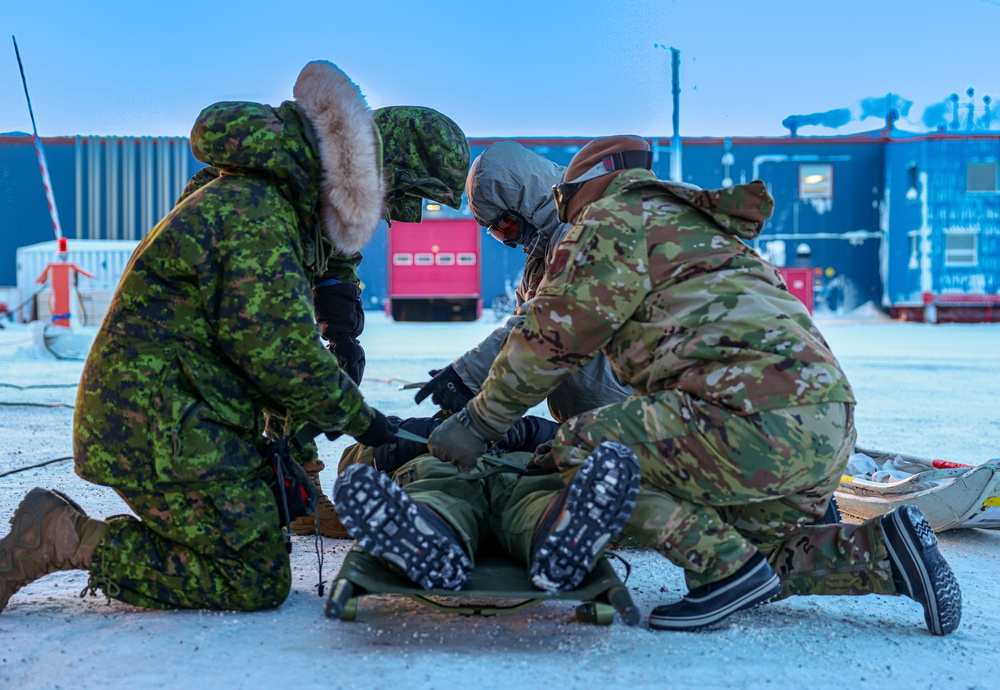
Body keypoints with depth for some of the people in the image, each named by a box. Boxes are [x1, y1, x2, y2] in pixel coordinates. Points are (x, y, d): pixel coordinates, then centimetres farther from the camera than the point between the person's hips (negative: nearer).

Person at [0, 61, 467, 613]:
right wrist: (360, 420, -8)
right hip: (160, 433, -11)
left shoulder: (272, 205, 18)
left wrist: (307, 409, 14)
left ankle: (62, 528, 13)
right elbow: (282, 352, -20)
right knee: (257, 583, -8)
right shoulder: (258, 215, -16)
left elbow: (257, 338, 23)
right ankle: (66, 539, -6)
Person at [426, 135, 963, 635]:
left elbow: (554, 337, 0)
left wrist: (479, 422, 10)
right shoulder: (688, 226, 34)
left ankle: (728, 569, -8)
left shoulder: (615, 215, 6)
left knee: (583, 450, -6)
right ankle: (883, 550, 11)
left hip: (759, 417, -10)